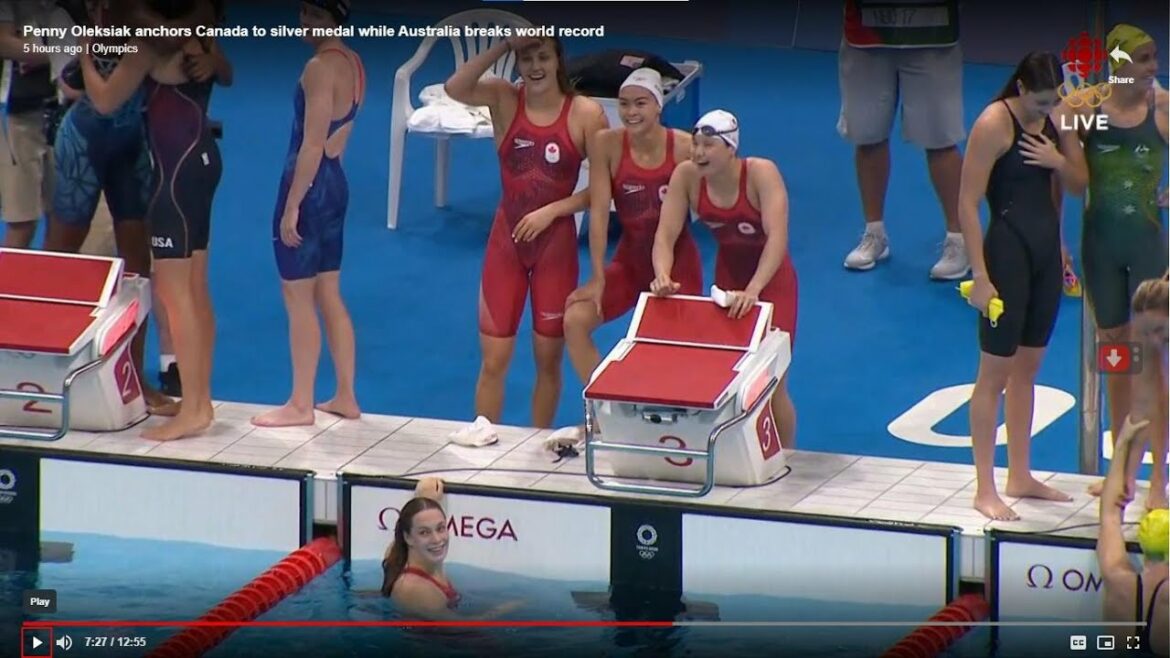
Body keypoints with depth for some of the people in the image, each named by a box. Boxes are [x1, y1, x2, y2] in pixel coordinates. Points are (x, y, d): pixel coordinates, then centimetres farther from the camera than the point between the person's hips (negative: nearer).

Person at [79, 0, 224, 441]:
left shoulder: (151, 43, -15)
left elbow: (105, 100, -8)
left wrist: (84, 57, 7)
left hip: (177, 168, -9)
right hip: (202, 157, 9)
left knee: (173, 291, -7)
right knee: (196, 290, 14)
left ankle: (191, 411, -9)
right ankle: (201, 400, 19)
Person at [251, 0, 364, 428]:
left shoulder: (320, 68, -20)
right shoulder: (352, 63, 8)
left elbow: (312, 145, -21)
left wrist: (292, 207, -18)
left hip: (309, 185, -9)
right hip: (335, 183, 9)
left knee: (299, 299, 0)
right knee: (328, 296, 15)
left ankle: (300, 405, 6)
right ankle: (345, 397, 19)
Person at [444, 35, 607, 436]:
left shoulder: (585, 113, -9)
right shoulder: (504, 99, -4)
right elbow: (455, 89, -24)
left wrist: (551, 211, -16)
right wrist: (501, 47, -27)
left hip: (556, 244, -1)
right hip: (506, 240, 1)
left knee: (548, 356, 11)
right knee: (494, 357, 2)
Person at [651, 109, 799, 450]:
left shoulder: (761, 173, -28)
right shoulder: (686, 176, -17)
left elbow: (777, 237, -37)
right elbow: (665, 234, -19)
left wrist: (753, 289, -49)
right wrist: (662, 277, -39)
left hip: (771, 279, -4)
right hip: (727, 277, 4)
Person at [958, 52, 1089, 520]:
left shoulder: (1057, 120, 5)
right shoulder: (994, 124, -16)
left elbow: (1079, 184, 13)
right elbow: (968, 204, -18)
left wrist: (1059, 161, -10)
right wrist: (981, 277, -21)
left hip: (1047, 251, 7)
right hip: (1008, 249, -7)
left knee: (1028, 367, 16)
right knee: (996, 371, -2)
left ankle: (1020, 477, 26)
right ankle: (985, 490, 3)